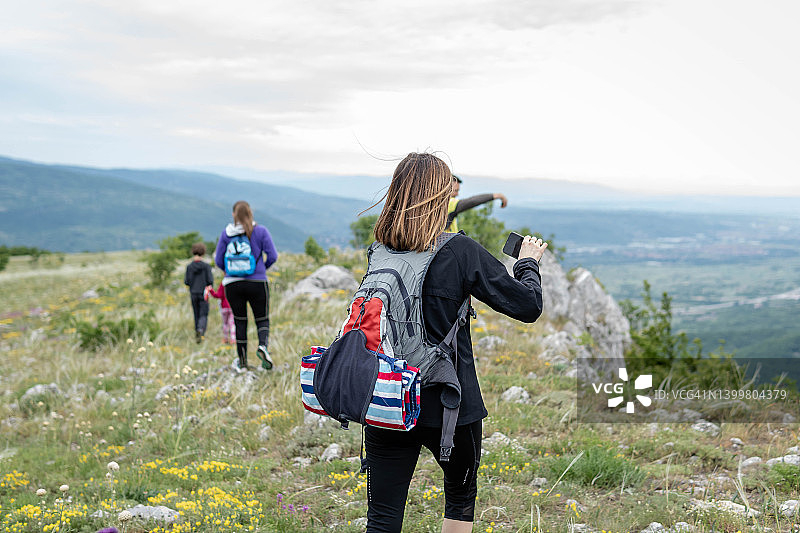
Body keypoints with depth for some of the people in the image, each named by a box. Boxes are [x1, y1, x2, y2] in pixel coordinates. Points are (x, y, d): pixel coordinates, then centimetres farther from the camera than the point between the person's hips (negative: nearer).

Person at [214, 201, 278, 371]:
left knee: (239, 321, 11)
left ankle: (242, 362, 13)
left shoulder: (226, 233, 1)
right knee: (262, 319, 10)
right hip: (257, 283, -1)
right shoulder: (261, 231, -2)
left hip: (233, 283, 1)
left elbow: (218, 260, 3)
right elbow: (272, 256, -5)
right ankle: (263, 345, -18)